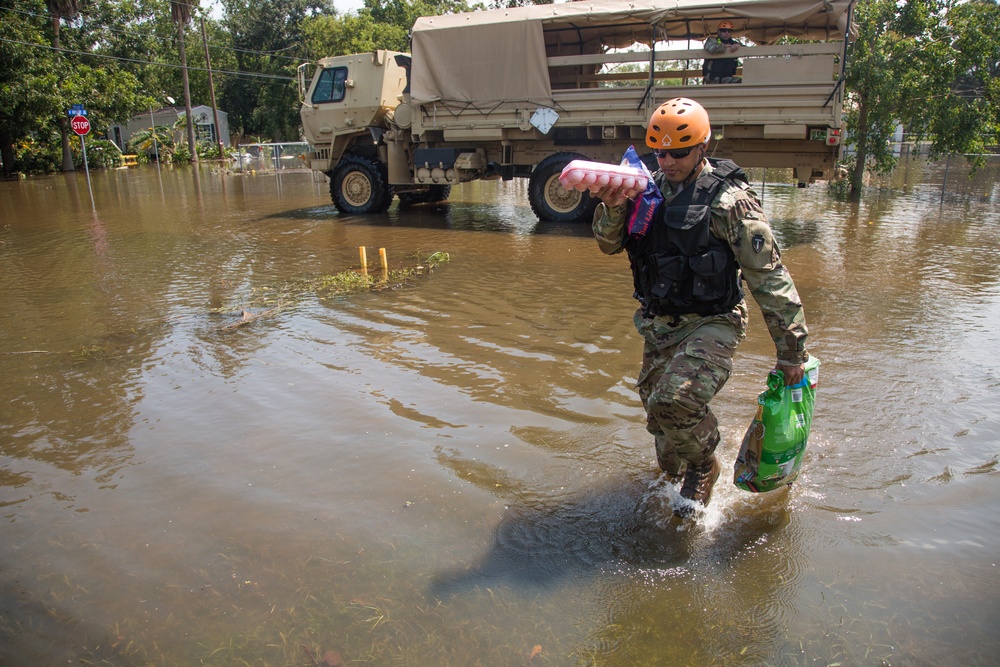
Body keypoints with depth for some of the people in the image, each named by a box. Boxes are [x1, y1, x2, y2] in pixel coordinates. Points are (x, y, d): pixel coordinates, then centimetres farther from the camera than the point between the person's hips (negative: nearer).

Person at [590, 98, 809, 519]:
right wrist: (612, 208, -16)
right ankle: (675, 479, 47)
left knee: (674, 402, -27)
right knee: (658, 414, 17)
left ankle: (703, 466, 6)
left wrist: (791, 351, -13)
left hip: (711, 325, -6)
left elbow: (769, 277, -14)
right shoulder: (650, 189, 3)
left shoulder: (728, 201, -15)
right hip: (658, 326, 6)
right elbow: (609, 245, 6)